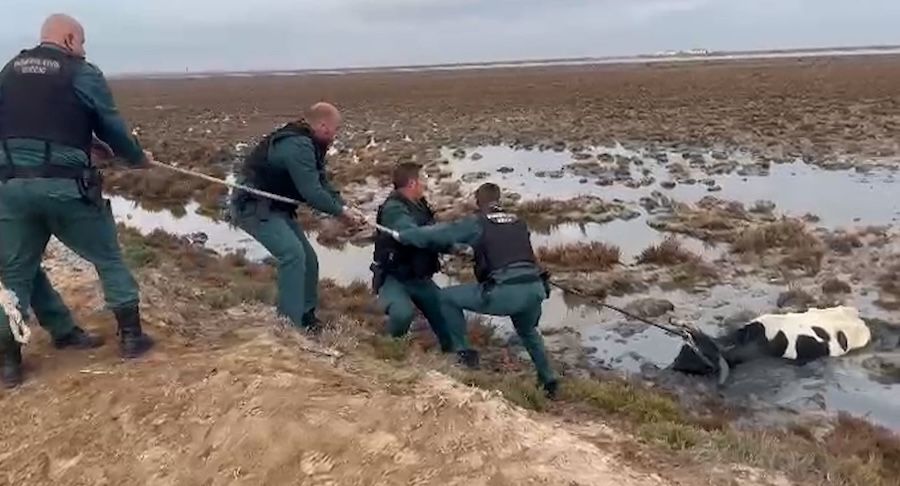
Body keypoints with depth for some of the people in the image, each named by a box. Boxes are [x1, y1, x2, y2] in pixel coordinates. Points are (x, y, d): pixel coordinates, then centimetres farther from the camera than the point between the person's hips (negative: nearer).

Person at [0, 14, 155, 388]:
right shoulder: (83, 74, -1)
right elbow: (111, 128, 1)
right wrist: (138, 158, 19)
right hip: (65, 186, -4)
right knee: (108, 259, 14)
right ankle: (131, 337, 18)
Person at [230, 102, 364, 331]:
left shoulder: (307, 143, 8)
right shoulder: (298, 146, -26)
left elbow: (322, 183, 9)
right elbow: (312, 193, -29)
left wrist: (344, 208, -5)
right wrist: (341, 212, -16)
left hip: (274, 207, 11)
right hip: (253, 206, -11)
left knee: (307, 258, 10)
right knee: (293, 253, -25)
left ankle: (306, 316, 22)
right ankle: (290, 323, -20)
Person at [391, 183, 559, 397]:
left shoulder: (477, 223, 6)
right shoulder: (518, 223, 21)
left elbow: (439, 233, 7)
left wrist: (401, 236, 19)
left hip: (505, 292, -6)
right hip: (535, 289, 6)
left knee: (448, 297, 14)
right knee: (528, 332, 37)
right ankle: (549, 380, 38)